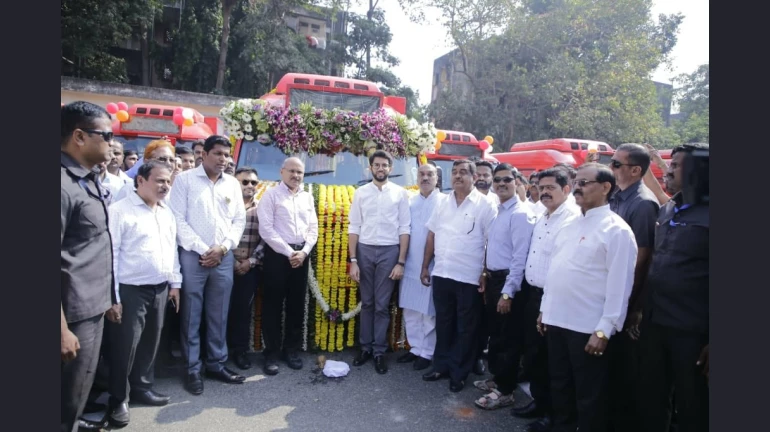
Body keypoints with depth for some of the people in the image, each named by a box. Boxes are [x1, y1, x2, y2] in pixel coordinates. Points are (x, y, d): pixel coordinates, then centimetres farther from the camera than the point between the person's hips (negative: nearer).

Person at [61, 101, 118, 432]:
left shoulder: (89, 181, 11)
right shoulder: (64, 185, -17)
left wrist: (107, 298, 18)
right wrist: (62, 330, -21)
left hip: (93, 310, 9)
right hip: (75, 316, -8)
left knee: (77, 401, 20)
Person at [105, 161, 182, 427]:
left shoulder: (166, 212, 11)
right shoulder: (120, 211, -10)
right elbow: (110, 254, -12)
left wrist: (175, 283, 13)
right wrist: (113, 295, -14)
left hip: (160, 289, 6)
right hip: (130, 290, -6)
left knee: (150, 342, 15)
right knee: (125, 345, 3)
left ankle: (142, 387, 32)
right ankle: (118, 399, 20)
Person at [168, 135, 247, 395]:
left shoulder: (233, 184, 10)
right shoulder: (185, 179, 0)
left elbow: (239, 220, 10)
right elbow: (178, 219, -6)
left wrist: (223, 248, -4)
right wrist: (202, 249, -10)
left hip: (224, 257, 3)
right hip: (192, 255, -3)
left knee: (219, 315, 10)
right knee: (192, 316, 4)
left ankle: (217, 364, 23)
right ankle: (192, 369, 16)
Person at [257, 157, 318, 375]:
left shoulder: (307, 197, 12)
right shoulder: (271, 194, -3)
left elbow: (313, 228, 10)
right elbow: (266, 229, -11)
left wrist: (304, 252, -5)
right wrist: (288, 252, -13)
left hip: (301, 255, 5)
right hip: (277, 253, -5)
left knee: (297, 305, 11)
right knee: (273, 305, 3)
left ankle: (291, 350, 24)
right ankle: (271, 353, 14)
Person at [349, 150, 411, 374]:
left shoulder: (400, 193, -1)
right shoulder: (360, 192, 2)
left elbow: (404, 229, -2)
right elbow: (354, 228, 2)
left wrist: (401, 262, -7)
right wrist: (353, 260, -3)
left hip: (389, 251, -1)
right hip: (365, 250, 2)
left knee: (382, 305, 6)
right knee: (366, 303, 12)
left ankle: (379, 351, 19)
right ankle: (365, 347, 25)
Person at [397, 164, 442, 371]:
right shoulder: (410, 201, 8)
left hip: (433, 265, -5)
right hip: (411, 264, 5)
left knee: (429, 312, 5)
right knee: (410, 310, 13)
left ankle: (427, 353, 19)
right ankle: (415, 348, 28)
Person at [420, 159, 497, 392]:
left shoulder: (485, 205, -7)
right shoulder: (443, 203, 7)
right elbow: (432, 236, 11)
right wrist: (425, 267, 9)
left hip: (469, 277, -4)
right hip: (441, 274, 5)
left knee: (465, 328, 9)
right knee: (443, 323, 17)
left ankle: (459, 373, 24)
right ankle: (441, 365, 32)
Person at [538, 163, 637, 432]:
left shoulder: (616, 230, -11)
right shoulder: (570, 226, 13)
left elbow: (619, 285, -15)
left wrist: (604, 330, -18)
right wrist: (545, 309, 15)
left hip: (588, 328, -7)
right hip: (556, 320, 7)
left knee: (589, 396, 8)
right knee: (560, 388, 20)